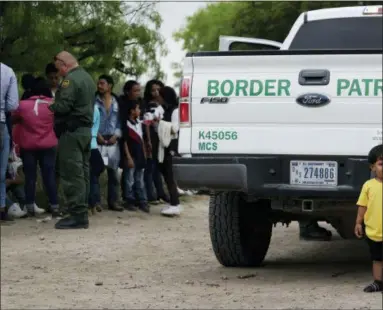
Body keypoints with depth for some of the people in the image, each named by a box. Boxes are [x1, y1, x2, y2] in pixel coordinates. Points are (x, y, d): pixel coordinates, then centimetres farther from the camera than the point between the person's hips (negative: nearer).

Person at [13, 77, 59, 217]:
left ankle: (30, 208, 4)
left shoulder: (23, 105, -5)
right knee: (49, 176, 3)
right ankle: (54, 207, 2)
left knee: (30, 177, 5)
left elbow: (14, 119, 11)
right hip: (48, 146, 0)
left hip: (28, 146, 0)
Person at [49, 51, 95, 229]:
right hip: (86, 129, 10)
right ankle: (81, 213, 14)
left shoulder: (70, 79, -14)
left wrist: (51, 106, -1)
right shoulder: (87, 78, 17)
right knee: (82, 173, 11)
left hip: (71, 131, -10)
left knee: (71, 174, -8)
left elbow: (63, 106, -22)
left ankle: (77, 216, -11)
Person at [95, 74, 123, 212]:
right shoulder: (94, 101, 4)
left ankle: (112, 201, 11)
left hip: (112, 141, 3)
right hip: (97, 140, -3)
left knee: (113, 172, 5)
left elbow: (120, 121, 9)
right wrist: (96, 134, -11)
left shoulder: (117, 102, 12)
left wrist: (116, 135, -5)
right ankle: (95, 201, -3)